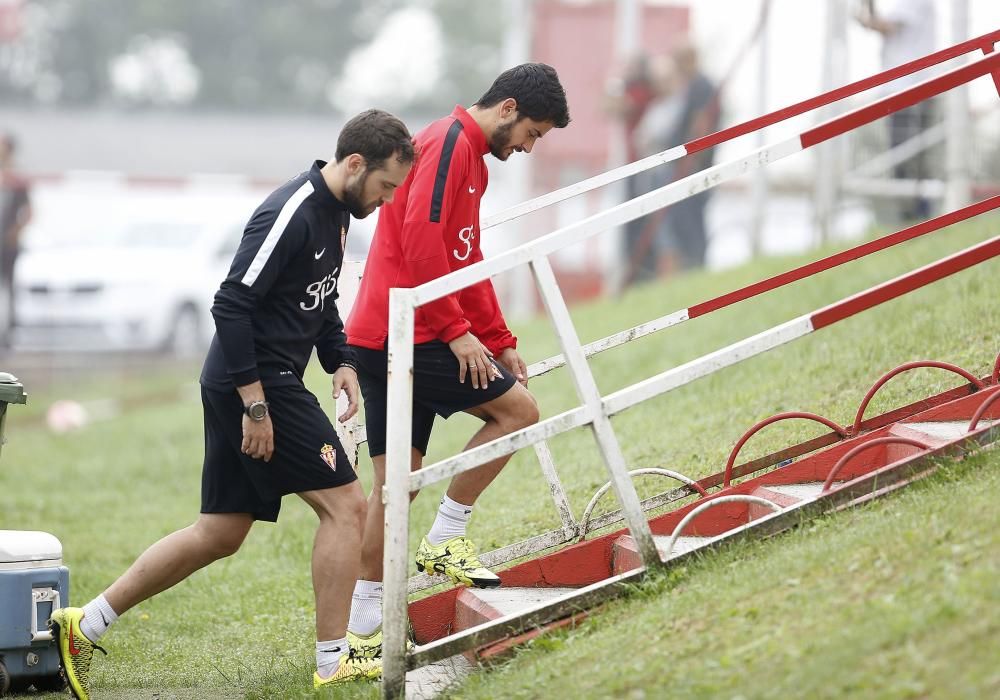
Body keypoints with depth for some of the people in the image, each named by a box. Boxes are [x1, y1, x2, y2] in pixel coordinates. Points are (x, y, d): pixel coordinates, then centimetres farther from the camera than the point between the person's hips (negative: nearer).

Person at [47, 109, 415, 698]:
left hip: (252, 388, 10)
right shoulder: (292, 213, -19)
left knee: (220, 535, 13)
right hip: (256, 387, -10)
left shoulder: (336, 213, 13)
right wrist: (256, 403, -23)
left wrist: (342, 363, 10)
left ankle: (84, 626, 16)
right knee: (346, 505, -7)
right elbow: (232, 306, -22)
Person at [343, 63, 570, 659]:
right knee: (519, 409, -4)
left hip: (386, 340, 10)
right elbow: (420, 240, -21)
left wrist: (501, 340, 21)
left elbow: (468, 263, 27)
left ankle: (364, 632, 8)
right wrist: (456, 331, -18)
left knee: (397, 482, 8)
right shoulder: (451, 141, -11)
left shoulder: (471, 156, 21)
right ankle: (444, 542, -1)